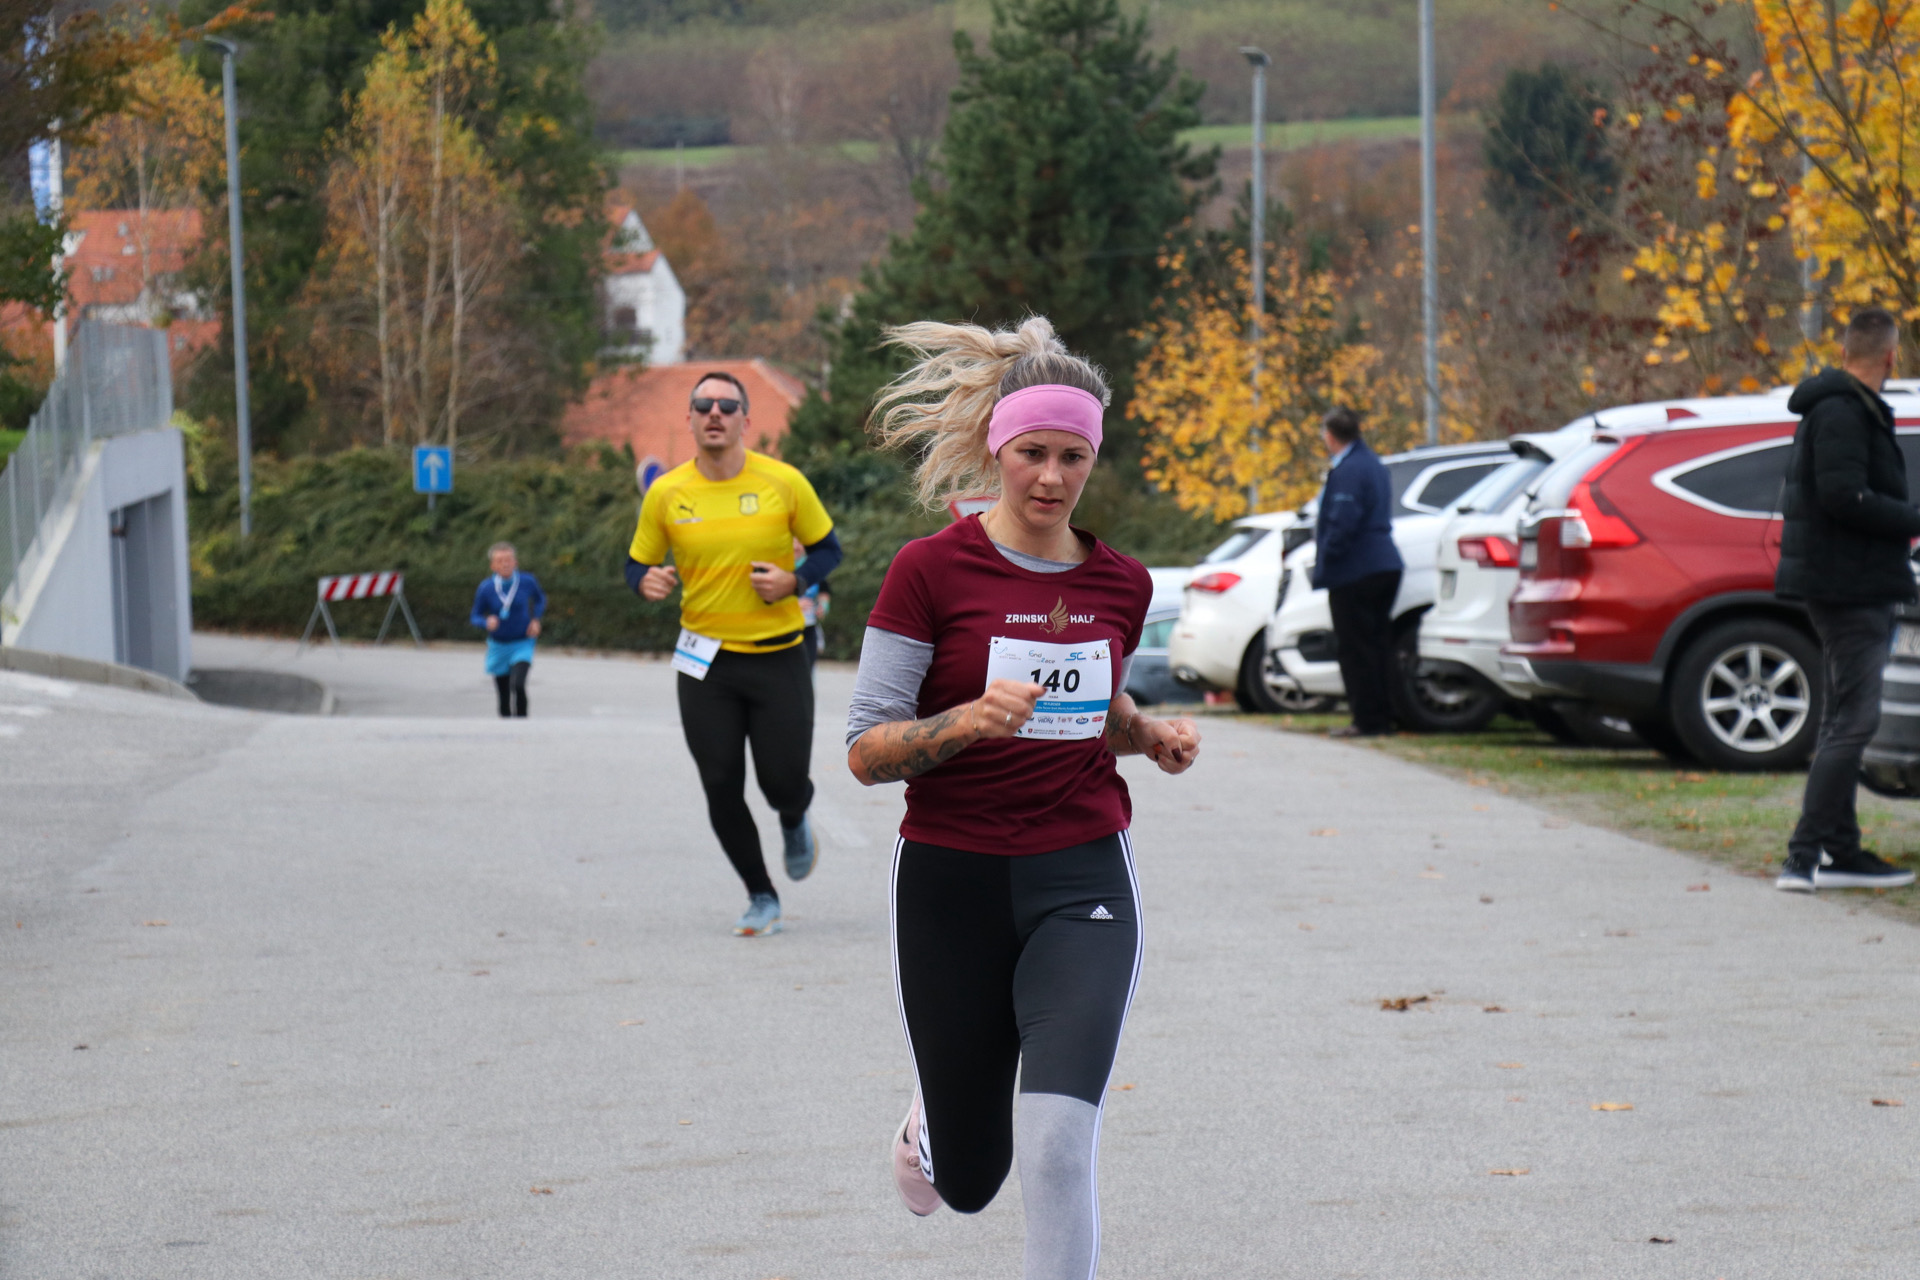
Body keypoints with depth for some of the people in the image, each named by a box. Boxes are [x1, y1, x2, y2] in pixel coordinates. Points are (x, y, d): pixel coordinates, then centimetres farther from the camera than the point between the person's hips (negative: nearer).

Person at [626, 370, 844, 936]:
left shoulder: (783, 482, -7)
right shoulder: (666, 494, -3)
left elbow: (827, 547, 5)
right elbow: (638, 564, 8)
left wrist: (794, 582, -14)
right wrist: (647, 581, -15)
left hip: (778, 656, -1)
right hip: (706, 663, 1)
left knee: (784, 780, -2)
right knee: (721, 788, 0)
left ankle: (794, 822, 38)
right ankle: (761, 897, 19)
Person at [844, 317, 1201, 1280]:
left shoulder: (1120, 584, 5)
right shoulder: (930, 569, -8)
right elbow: (865, 751, -8)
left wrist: (1151, 735, 4)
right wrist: (969, 721, -25)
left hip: (1083, 879, 1)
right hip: (954, 880, -1)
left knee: (1056, 1144, -21)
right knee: (971, 1180, 12)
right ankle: (930, 1124, 50)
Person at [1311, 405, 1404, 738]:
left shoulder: (1347, 471, -17)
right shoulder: (1374, 464, 16)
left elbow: (1343, 524, -23)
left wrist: (1324, 569, -15)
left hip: (1356, 573, -10)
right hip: (1385, 567, 10)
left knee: (1356, 650, -4)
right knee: (1377, 646, 14)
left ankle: (1367, 720, -3)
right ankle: (1383, 717, 17)